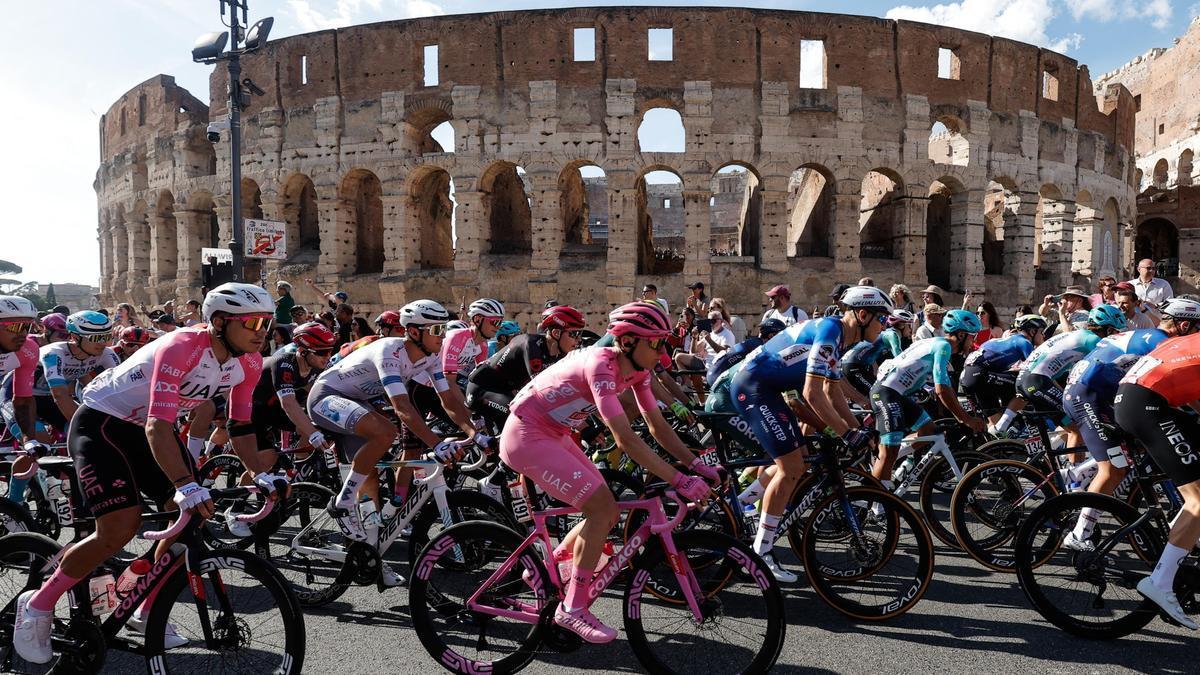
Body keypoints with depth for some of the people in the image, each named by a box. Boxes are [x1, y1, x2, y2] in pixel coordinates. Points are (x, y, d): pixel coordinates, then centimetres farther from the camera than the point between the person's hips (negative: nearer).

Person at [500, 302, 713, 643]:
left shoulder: (637, 370, -2)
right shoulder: (601, 365, -29)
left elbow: (658, 425, 0)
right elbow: (625, 439, -34)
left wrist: (697, 465, -9)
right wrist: (678, 480, -35)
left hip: (553, 434, 9)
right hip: (526, 436, -9)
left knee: (608, 514, 4)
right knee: (602, 506, -17)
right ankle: (573, 608, -4)